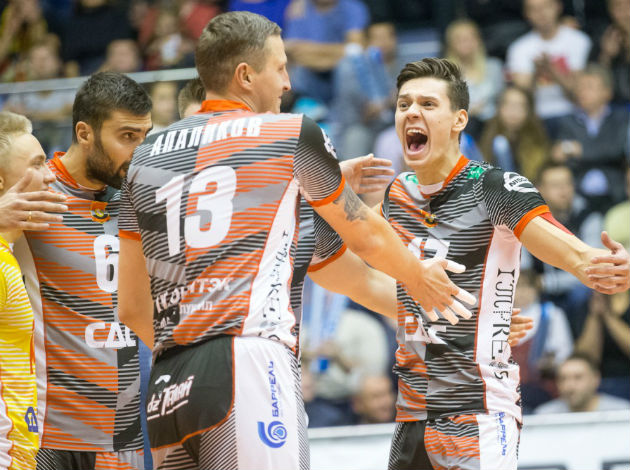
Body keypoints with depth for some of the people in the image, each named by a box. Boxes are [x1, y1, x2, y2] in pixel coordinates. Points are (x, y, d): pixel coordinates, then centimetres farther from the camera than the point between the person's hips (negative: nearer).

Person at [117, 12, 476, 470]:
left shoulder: (147, 157, 19)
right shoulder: (293, 135, 6)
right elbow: (365, 237, 21)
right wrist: (420, 276, 41)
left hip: (168, 385, 6)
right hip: (250, 368, -6)